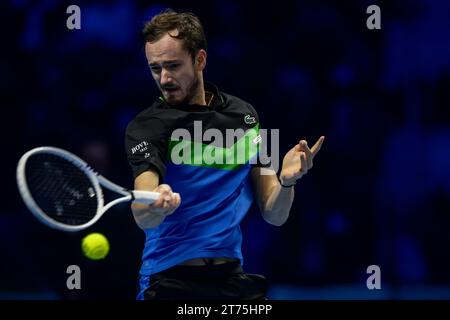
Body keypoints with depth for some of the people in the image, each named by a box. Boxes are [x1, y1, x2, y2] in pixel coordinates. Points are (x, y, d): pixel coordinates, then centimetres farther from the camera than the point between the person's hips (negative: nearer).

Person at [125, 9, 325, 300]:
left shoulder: (244, 115, 8)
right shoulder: (146, 127, -6)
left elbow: (274, 215, 8)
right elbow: (143, 218, -21)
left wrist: (286, 180, -13)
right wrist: (156, 207, -44)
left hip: (232, 276, 4)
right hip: (170, 280, -4)